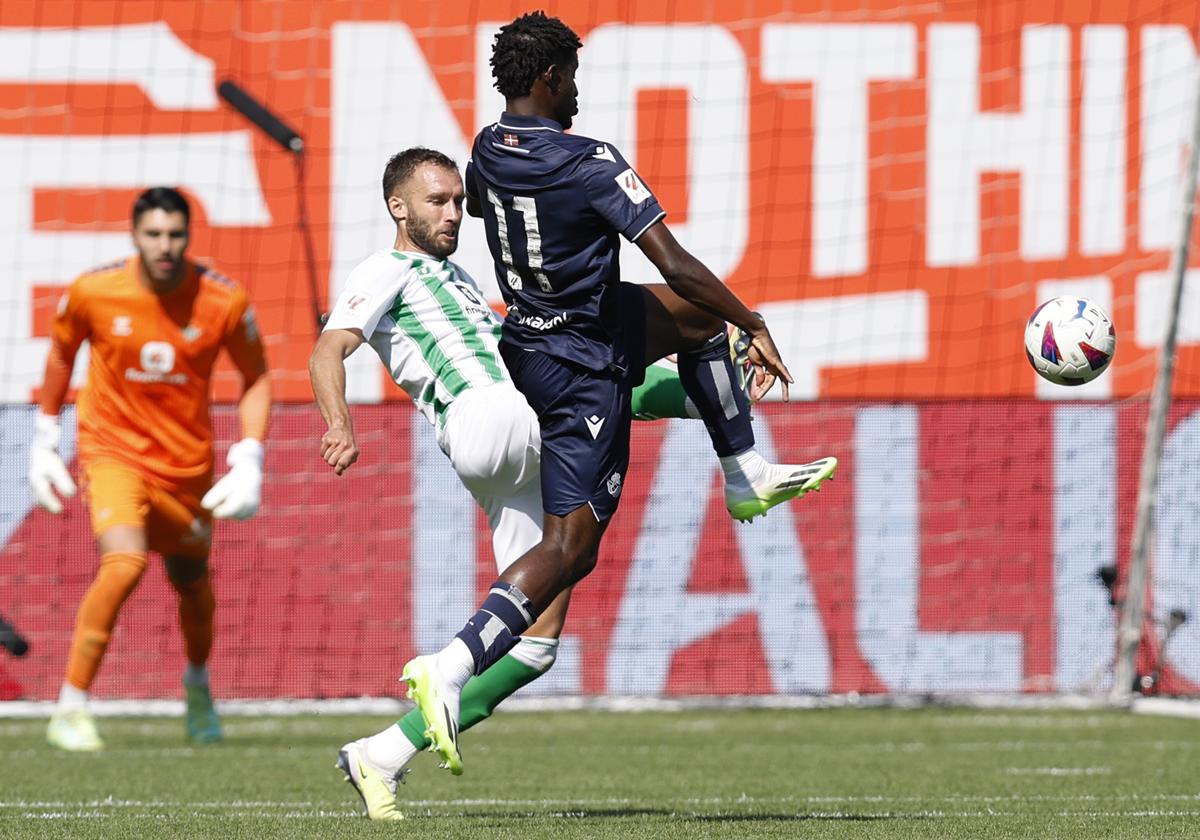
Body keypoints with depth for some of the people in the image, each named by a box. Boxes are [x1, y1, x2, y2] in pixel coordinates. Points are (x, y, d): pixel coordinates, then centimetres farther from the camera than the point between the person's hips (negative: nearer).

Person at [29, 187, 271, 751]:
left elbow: (256, 378, 1)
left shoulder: (223, 302, -14)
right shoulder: (92, 292, -14)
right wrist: (44, 440, 11)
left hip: (189, 463, 3)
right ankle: (70, 709, -17)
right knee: (125, 562, -27)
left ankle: (197, 684, 50)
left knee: (193, 580, 16)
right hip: (112, 450, -3)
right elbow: (62, 350, 7)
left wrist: (249, 462, -9)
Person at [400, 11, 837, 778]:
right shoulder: (591, 164, -24)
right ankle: (452, 668, -21)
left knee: (698, 317, 25)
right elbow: (674, 265, -26)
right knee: (569, 547, -7)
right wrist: (757, 327, -16)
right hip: (586, 374, -9)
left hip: (528, 337, 9)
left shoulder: (486, 154, 0)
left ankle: (747, 478, 32)